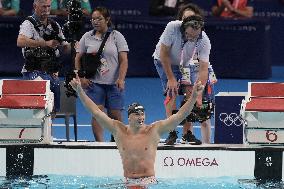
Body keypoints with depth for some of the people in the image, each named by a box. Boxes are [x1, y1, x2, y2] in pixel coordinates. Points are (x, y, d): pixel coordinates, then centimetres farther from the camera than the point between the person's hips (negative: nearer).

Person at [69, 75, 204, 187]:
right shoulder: (119, 130, 7)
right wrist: (80, 91, 5)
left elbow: (179, 116, -3)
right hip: (127, 182, 3)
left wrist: (194, 96, -13)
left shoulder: (154, 131, 2)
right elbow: (96, 111, 8)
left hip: (148, 181, -3)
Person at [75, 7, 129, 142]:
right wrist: (81, 78, 0)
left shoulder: (116, 36, 4)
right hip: (94, 83, 1)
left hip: (114, 83, -1)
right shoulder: (87, 37, 8)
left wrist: (121, 79, -13)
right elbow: (78, 59, 13)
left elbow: (124, 60, -1)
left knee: (115, 115, 0)